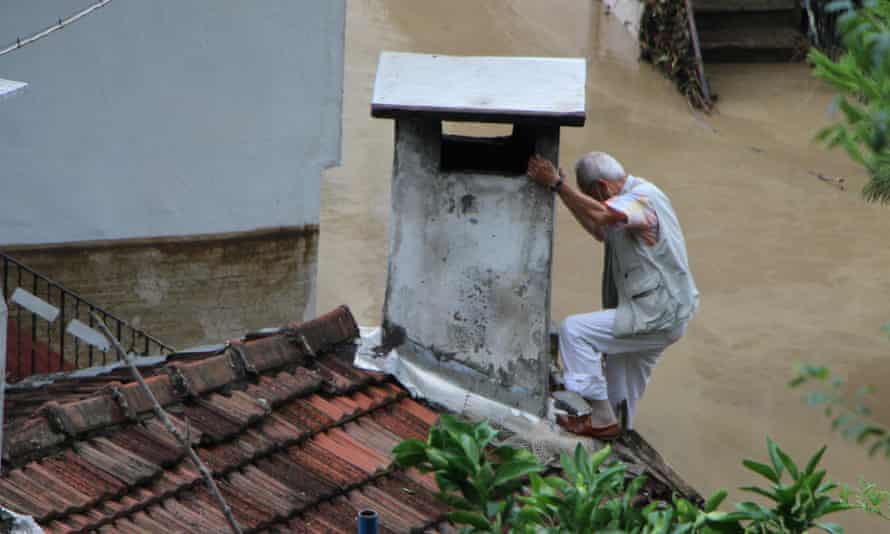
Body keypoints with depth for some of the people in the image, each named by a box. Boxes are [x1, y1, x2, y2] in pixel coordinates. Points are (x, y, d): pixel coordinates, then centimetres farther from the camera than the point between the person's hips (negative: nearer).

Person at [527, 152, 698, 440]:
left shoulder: (643, 198, -19)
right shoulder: (635, 196, 13)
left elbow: (601, 215, -38)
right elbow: (600, 231, 23)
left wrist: (556, 183, -35)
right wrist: (563, 190, 14)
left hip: (655, 317, -10)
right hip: (663, 313, 10)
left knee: (573, 330, -14)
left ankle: (600, 418, -9)